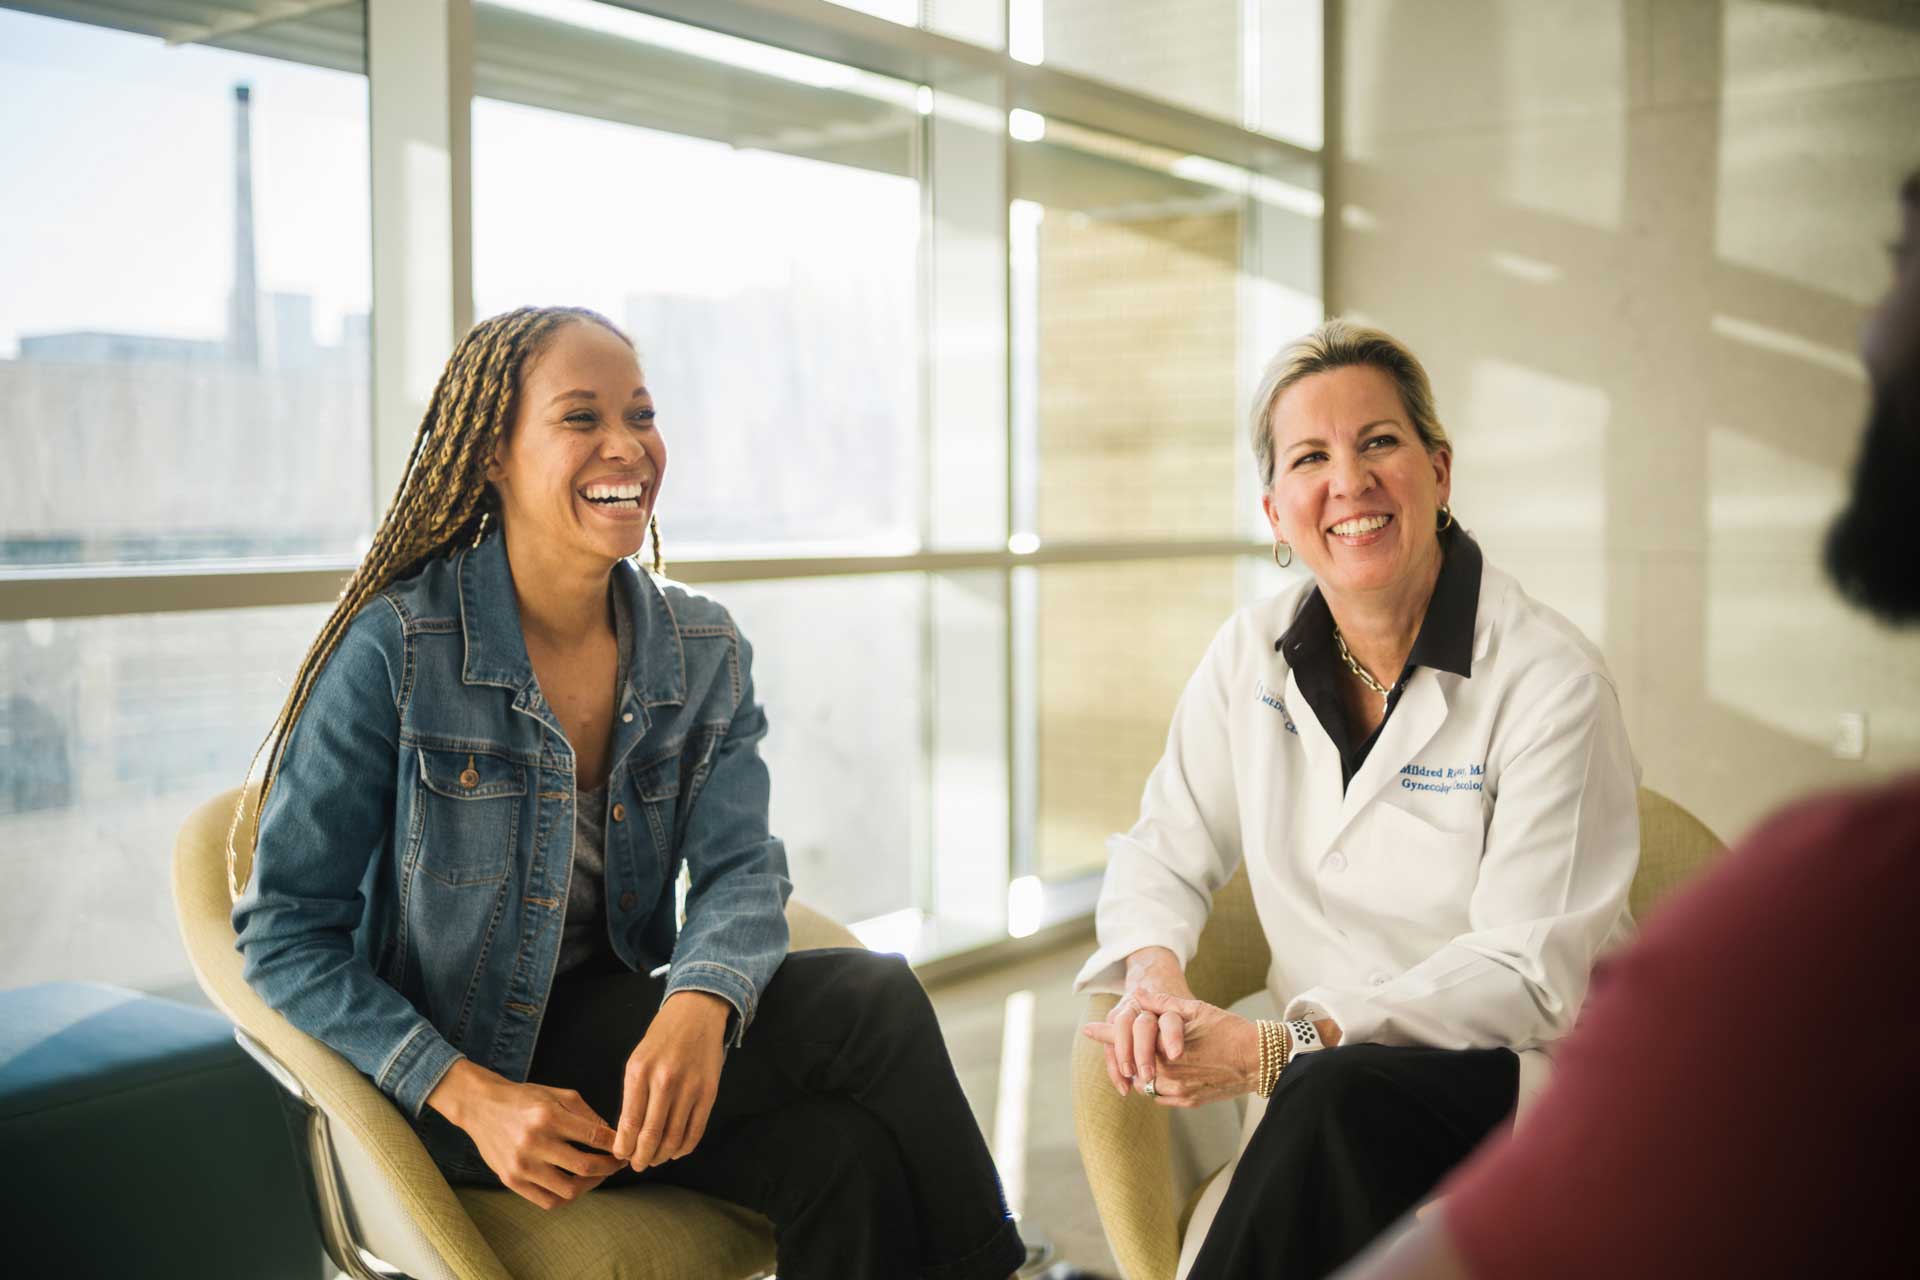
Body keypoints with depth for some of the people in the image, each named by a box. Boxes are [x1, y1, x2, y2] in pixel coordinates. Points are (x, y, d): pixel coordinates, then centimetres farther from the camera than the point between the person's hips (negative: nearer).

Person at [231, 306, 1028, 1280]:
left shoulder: (705, 653, 3)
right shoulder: (397, 648, -13)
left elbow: (740, 867, -8)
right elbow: (285, 935, -12)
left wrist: (699, 1005, -32)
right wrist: (470, 1093, -24)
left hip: (615, 1023, 5)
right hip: (446, 1074, -5)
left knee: (841, 1155, -26)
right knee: (879, 1008, -20)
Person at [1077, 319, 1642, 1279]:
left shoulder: (1552, 679, -13)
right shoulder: (1250, 657, 2)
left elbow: (1530, 974, -16)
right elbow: (1160, 855, 10)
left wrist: (1277, 1050, -25)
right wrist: (1155, 974, -15)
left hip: (1525, 1079, -3)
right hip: (1330, 1083, 3)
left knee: (1340, 1097, -35)